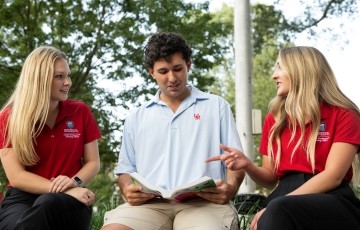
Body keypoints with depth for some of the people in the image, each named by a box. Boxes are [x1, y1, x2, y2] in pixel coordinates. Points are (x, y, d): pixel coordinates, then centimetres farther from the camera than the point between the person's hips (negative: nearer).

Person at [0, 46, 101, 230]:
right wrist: (62, 190, -19)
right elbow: (16, 176, -7)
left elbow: (93, 162, 10)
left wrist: (75, 182, -14)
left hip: (66, 202, 1)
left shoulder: (81, 112, 7)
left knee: (50, 203, -38)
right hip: (23, 198, -1)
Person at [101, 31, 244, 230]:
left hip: (203, 202, -2)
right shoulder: (137, 117, 22)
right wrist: (128, 190, -3)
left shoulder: (217, 106, 16)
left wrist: (230, 187, -12)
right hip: (149, 203, 2)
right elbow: (126, 170, 22)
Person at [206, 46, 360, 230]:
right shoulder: (274, 120, 17)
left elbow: (333, 177, -8)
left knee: (279, 210, -36)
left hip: (334, 205, -3)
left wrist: (273, 209, -18)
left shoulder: (343, 115, 3)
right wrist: (248, 166, -3)